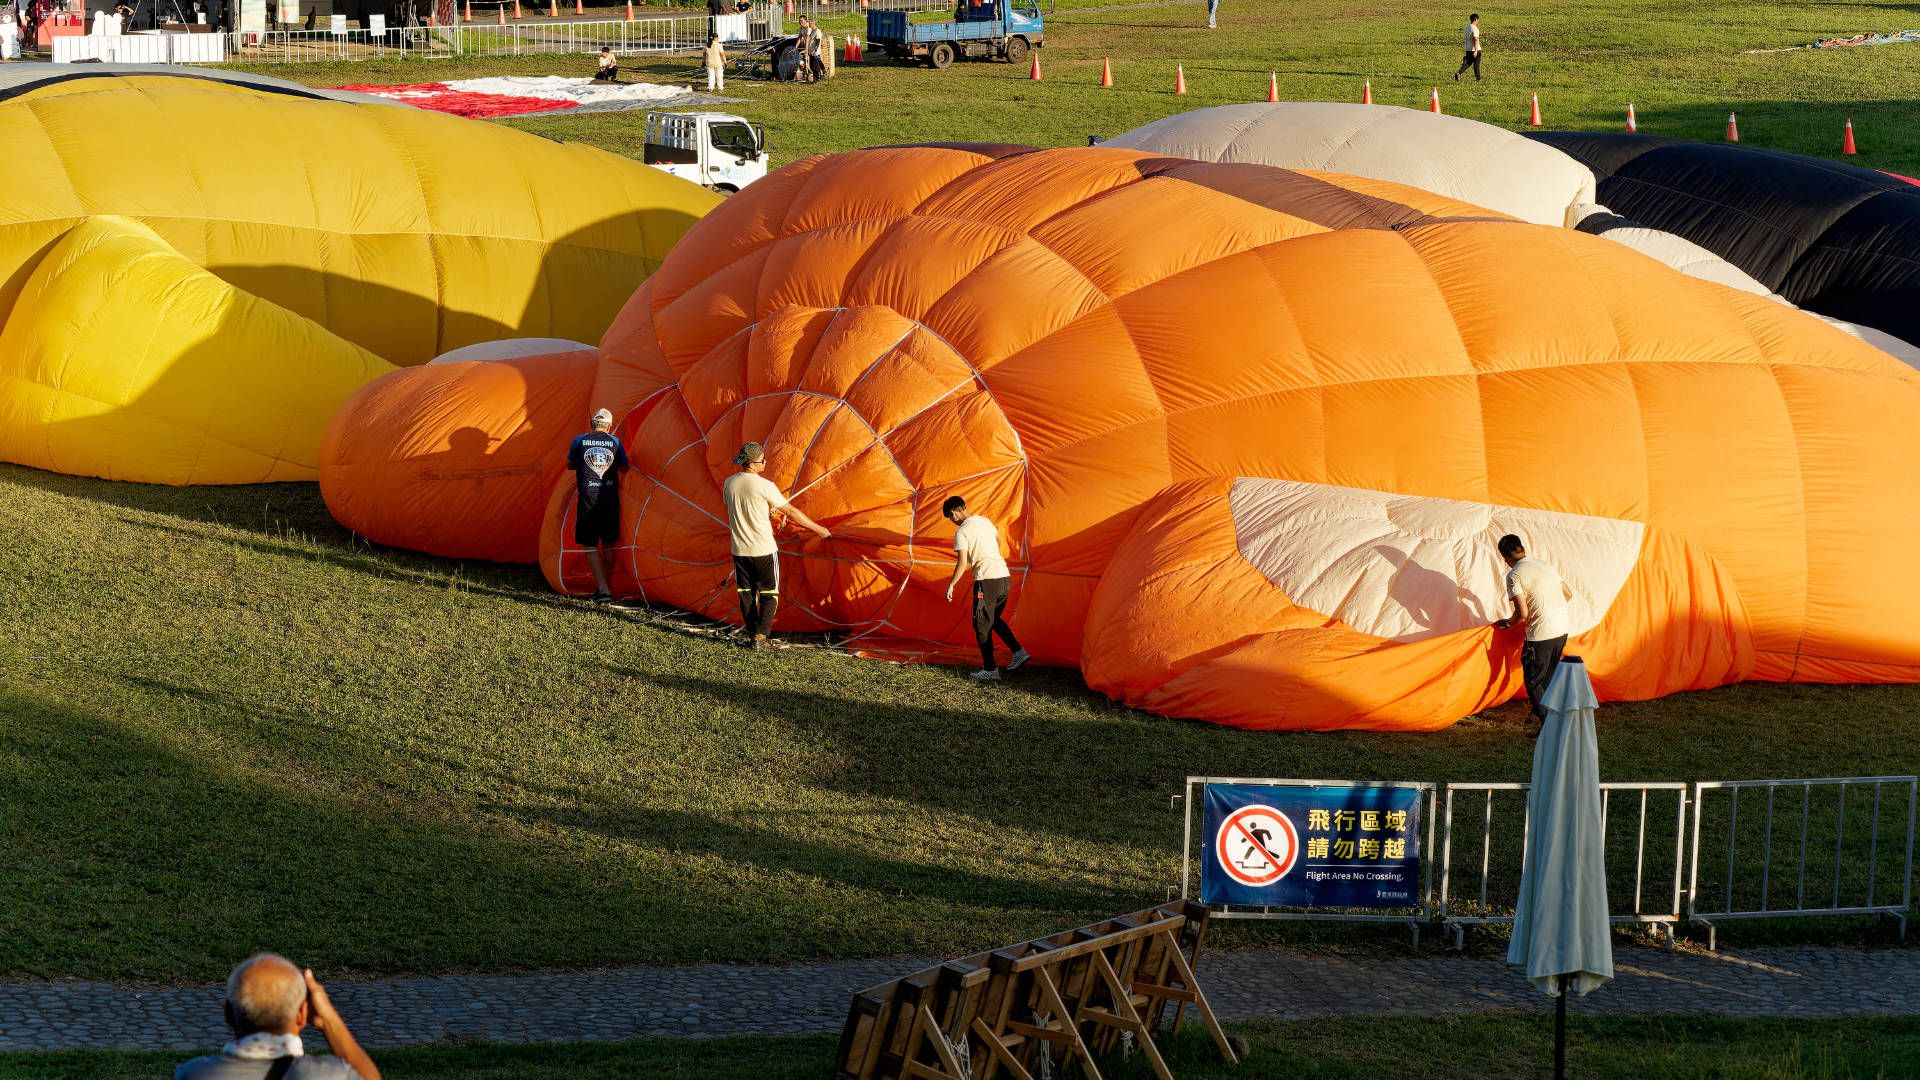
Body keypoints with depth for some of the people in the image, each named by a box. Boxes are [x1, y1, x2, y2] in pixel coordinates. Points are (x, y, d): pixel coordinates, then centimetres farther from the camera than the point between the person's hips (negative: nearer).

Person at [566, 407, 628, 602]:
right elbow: (624, 468, 14)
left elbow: (570, 465, 16)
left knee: (591, 545, 2)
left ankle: (603, 589, -10)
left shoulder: (579, 441, 1)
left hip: (588, 498, -2)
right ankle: (606, 585, 23)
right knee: (609, 543, 16)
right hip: (610, 497, 2)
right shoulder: (615, 442, 4)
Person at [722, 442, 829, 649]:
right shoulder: (764, 486, -15)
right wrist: (817, 528, 1)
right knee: (769, 595, 5)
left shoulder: (729, 484, 0)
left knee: (746, 594, 13)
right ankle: (760, 637, -4)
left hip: (739, 550, 4)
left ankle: (754, 634, 17)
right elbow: (791, 511, -9)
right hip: (763, 550, -4)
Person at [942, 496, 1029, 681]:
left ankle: (990, 670, 2)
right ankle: (1018, 652, 13)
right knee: (994, 619, 23)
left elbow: (962, 564, -14)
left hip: (987, 579, -8)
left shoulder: (962, 532, -9)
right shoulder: (985, 522, 13)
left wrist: (951, 585, -4)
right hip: (1004, 576, 8)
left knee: (982, 625, 2)